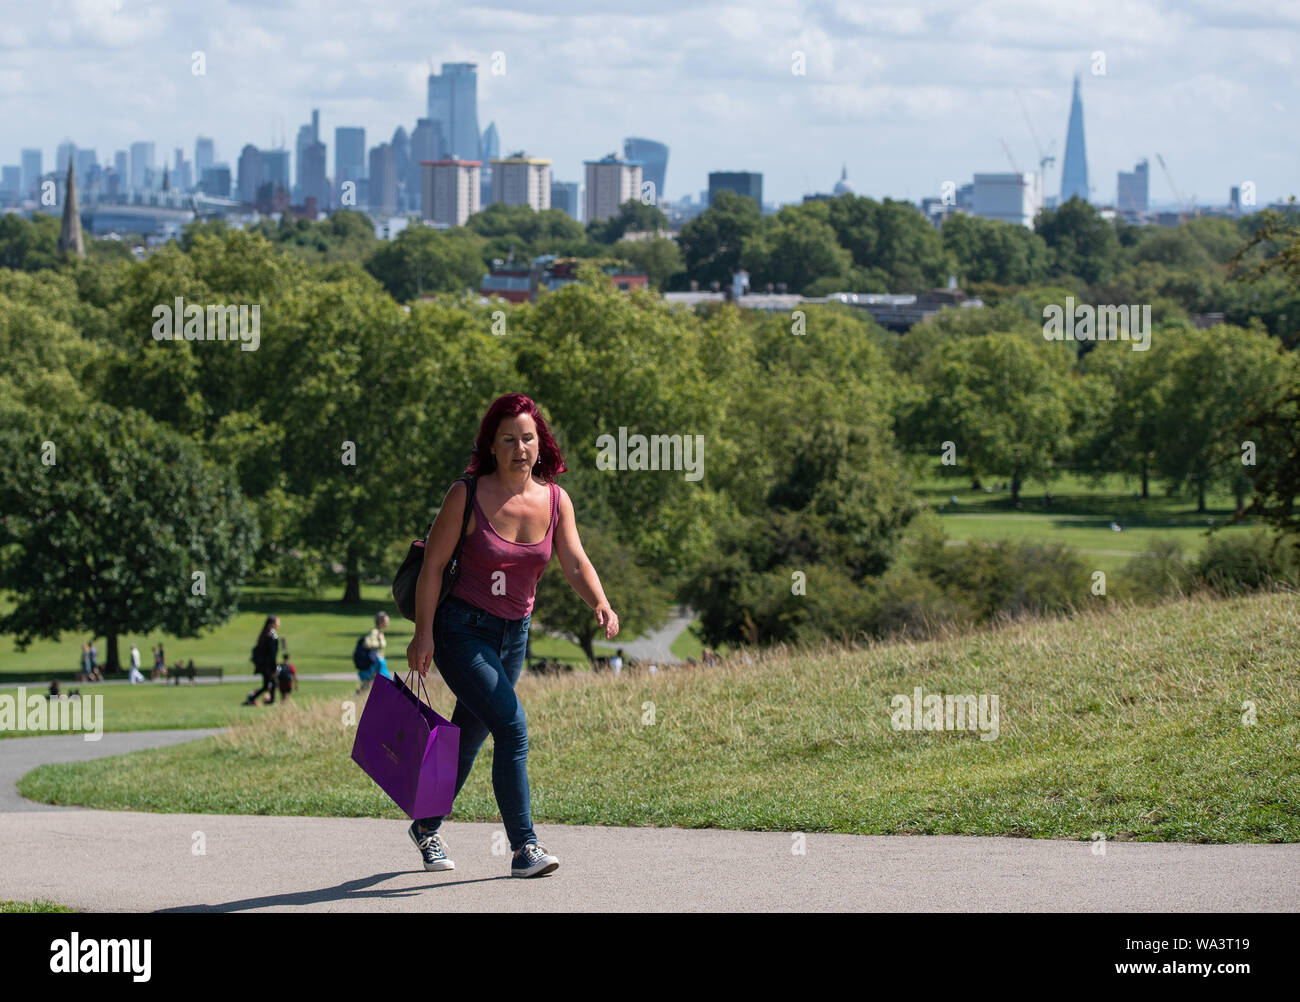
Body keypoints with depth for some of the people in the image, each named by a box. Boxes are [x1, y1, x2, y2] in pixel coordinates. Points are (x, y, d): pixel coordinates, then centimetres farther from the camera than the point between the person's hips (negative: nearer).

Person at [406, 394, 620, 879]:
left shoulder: (555, 500, -2)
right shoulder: (466, 496, -15)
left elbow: (575, 564, -8)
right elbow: (432, 566, -10)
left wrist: (600, 603, -28)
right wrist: (423, 634, -14)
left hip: (513, 634, 5)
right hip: (462, 630, -5)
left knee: (470, 735, 16)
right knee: (511, 724, -20)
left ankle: (426, 828, 37)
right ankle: (524, 848, -18)